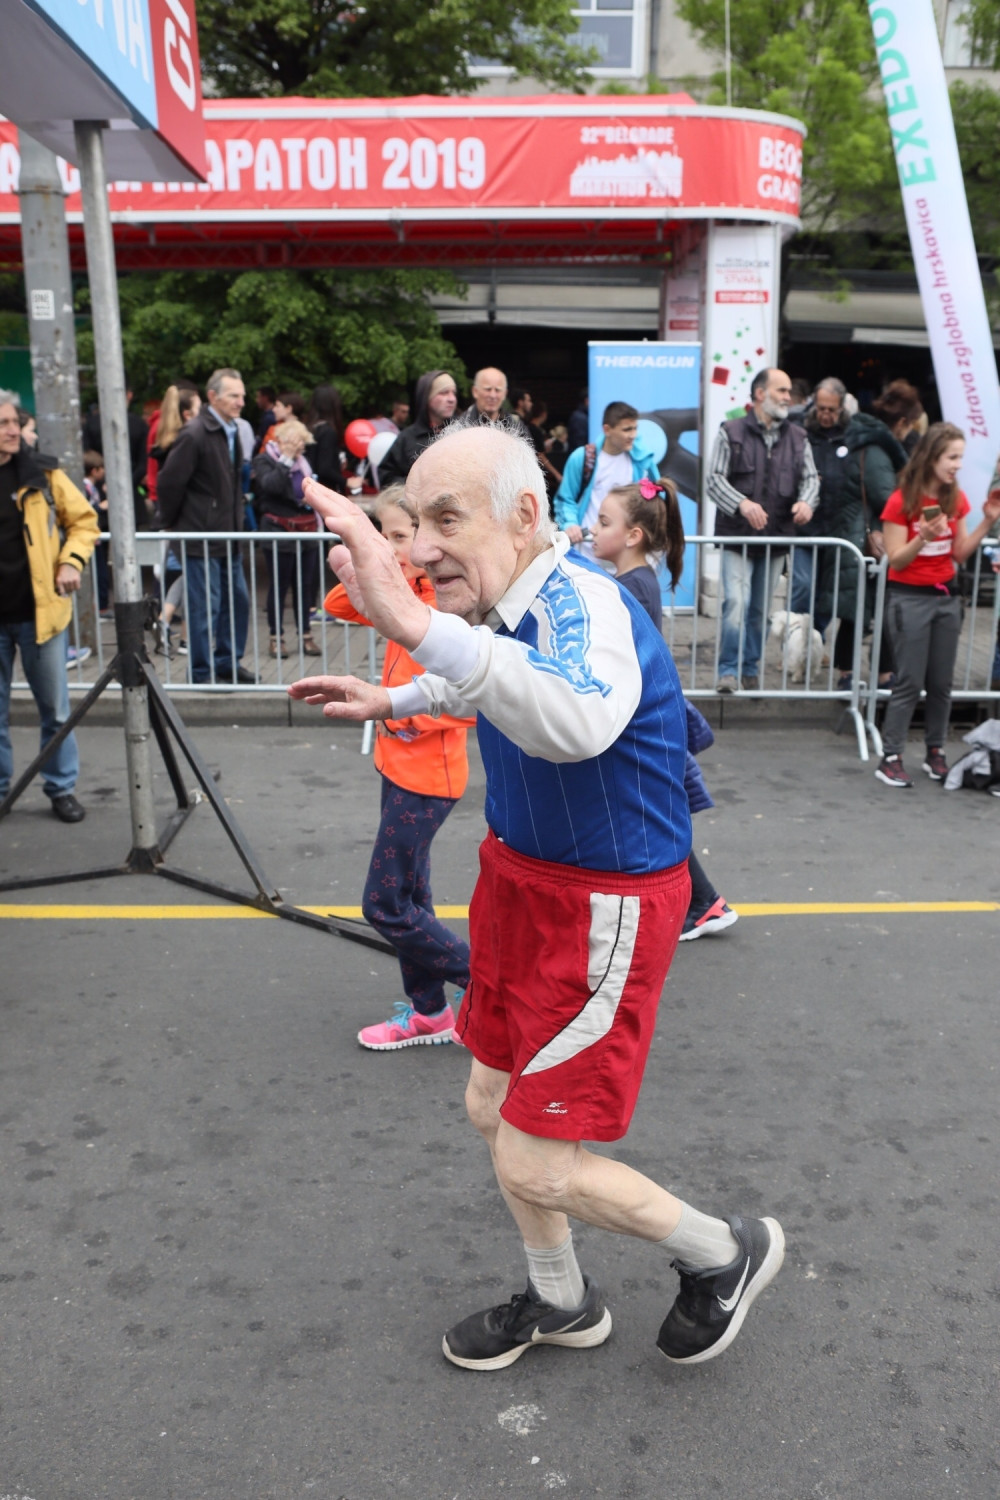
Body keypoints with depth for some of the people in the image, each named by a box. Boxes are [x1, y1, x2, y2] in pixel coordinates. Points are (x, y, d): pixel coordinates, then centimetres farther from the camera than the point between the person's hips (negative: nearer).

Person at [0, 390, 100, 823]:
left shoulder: (42, 473, -1)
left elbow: (84, 520, 9)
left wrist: (72, 562, -6)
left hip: (39, 611, 0)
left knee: (55, 709, 7)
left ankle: (62, 788, 20)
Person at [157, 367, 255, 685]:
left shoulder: (232, 432, 11)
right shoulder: (194, 435, -16)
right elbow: (169, 482, -15)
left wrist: (236, 523, 17)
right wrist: (173, 525, -5)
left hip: (228, 536, 9)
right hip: (200, 537, -9)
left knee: (238, 600, 14)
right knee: (205, 607, -3)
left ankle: (228, 662, 27)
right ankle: (202, 673, 8)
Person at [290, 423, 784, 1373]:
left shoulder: (583, 604, -28)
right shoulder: (507, 608, -1)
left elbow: (577, 722, -54)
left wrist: (416, 626, -63)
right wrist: (394, 701, 25)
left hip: (604, 910, -9)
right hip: (521, 879, 9)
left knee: (536, 1168, -3)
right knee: (493, 1107, 20)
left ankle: (725, 1253, 25)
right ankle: (561, 1302, 45)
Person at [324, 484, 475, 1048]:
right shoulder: (404, 595, 5)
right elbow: (338, 607, 13)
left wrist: (409, 709, -21)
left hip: (426, 776, -9)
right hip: (400, 767, 9)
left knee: (386, 904, -1)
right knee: (408, 896, 17)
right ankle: (427, 1012, 31)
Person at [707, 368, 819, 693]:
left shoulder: (797, 438, 11)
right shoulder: (731, 432, -1)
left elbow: (810, 477, 8)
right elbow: (715, 480, -7)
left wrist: (807, 501, -15)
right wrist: (742, 503, -24)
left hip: (777, 537, 4)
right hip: (737, 535, -4)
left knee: (761, 609, 10)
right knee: (736, 602, -17)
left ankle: (751, 670, 22)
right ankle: (728, 670, -8)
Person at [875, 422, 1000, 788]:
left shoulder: (956, 499, 5)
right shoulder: (901, 501, -12)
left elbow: (960, 554, 6)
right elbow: (896, 561, -12)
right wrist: (923, 537, -29)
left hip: (947, 596, 6)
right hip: (909, 597, -5)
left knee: (942, 682, 8)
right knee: (910, 682, -6)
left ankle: (935, 753, 19)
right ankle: (890, 758, 1)